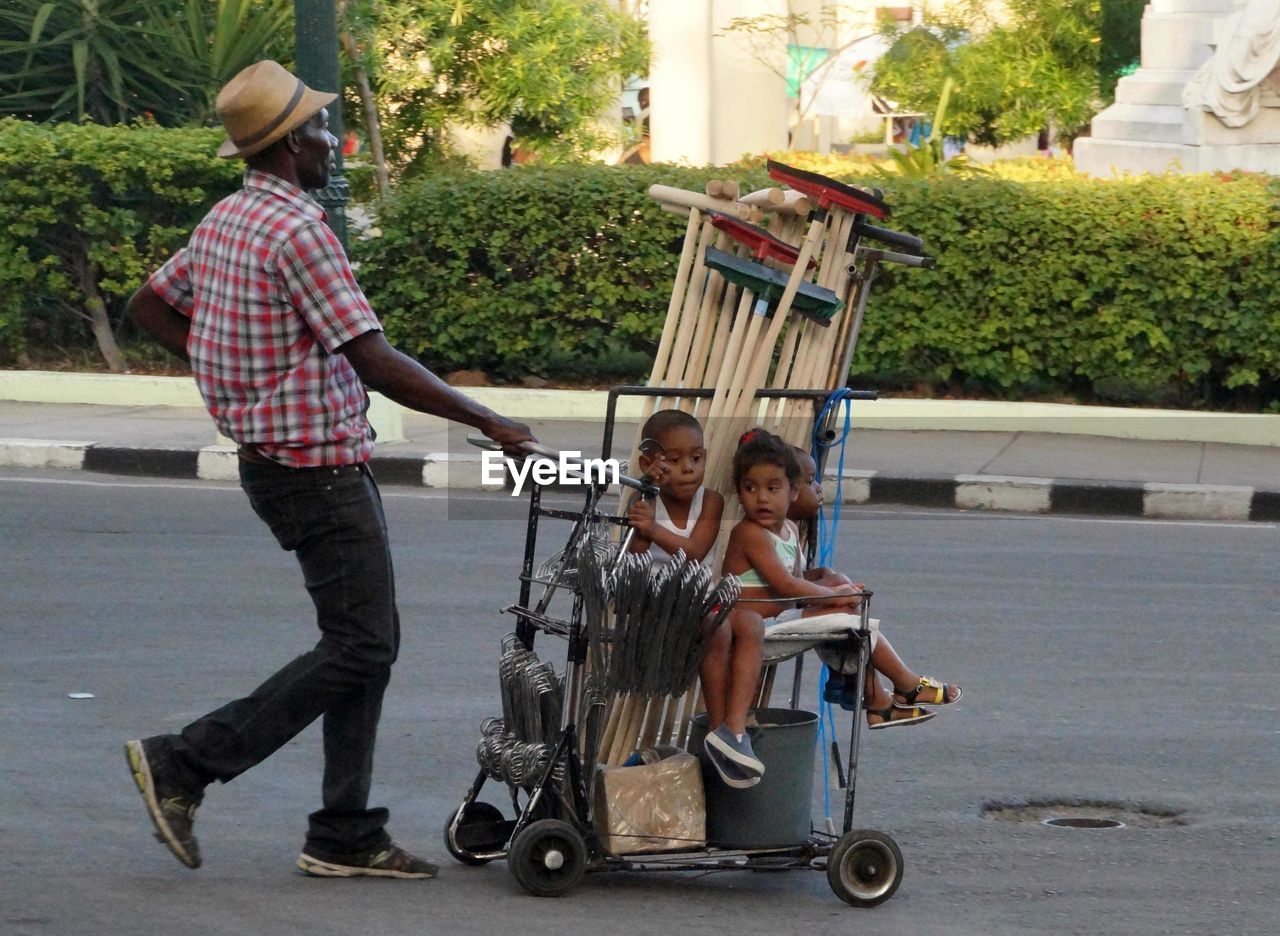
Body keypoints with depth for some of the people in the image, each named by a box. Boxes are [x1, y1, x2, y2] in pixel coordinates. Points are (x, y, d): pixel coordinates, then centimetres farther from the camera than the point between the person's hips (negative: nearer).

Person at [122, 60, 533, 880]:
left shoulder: (225, 220, 9)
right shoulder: (297, 230, -20)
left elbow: (149, 305, 22)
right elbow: (377, 365, -21)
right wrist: (490, 423, -15)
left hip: (273, 454, 10)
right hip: (320, 466, -10)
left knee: (370, 641, 12)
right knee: (360, 646, -6)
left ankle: (347, 836, 12)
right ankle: (185, 764, -5)